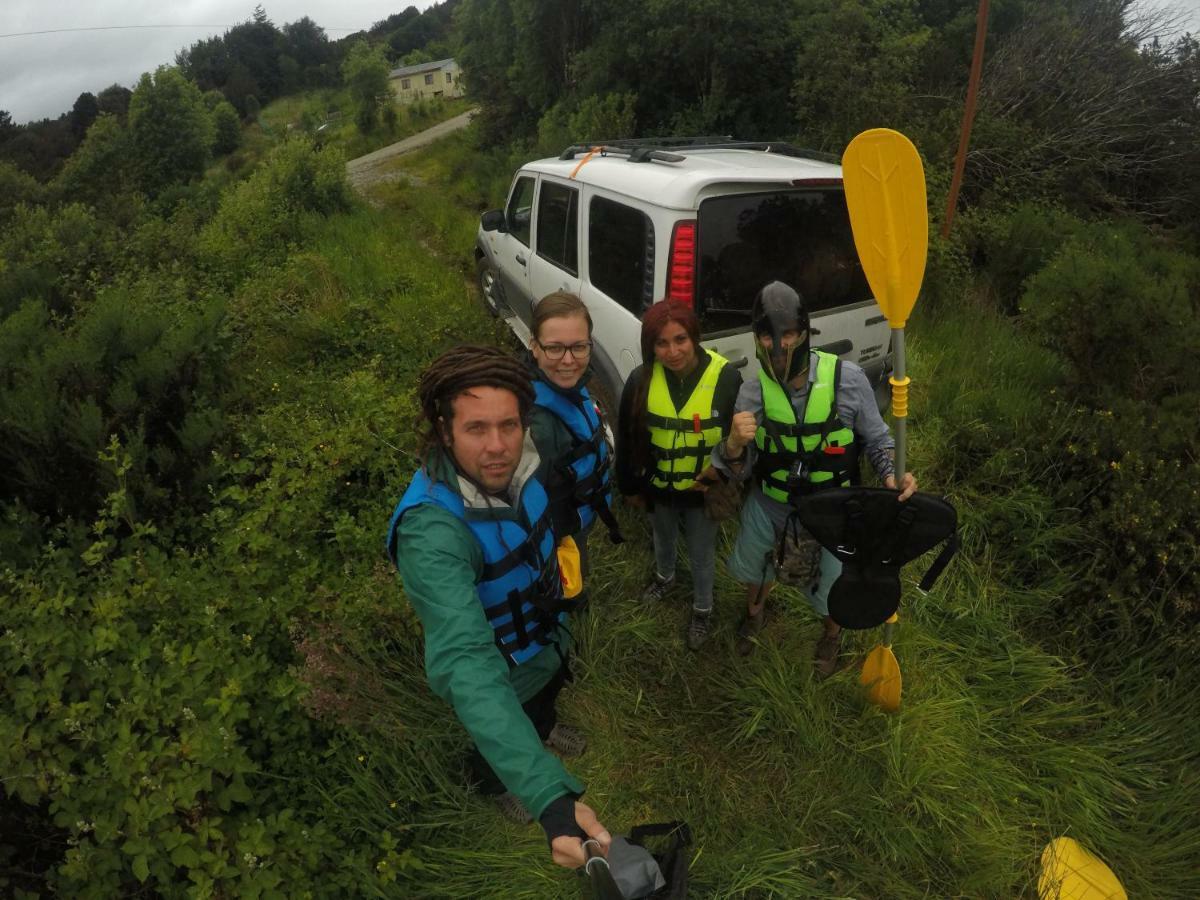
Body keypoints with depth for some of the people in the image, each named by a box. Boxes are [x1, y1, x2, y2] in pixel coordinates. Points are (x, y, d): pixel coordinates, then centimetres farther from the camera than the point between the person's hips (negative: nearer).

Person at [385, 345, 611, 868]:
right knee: (499, 747, 29)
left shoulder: (516, 466, -24)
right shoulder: (432, 531, -45)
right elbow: (465, 665, -54)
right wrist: (550, 793, -61)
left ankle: (544, 728, 72)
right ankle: (494, 784, 64)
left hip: (547, 643, 5)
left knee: (546, 701, 37)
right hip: (503, 674, -5)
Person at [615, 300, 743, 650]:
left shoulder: (726, 377, -24)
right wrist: (629, 486, 2)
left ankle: (703, 610, 47)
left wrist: (724, 474, -14)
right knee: (663, 538, 30)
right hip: (658, 488, 2)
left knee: (702, 555, 20)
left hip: (704, 490, -2)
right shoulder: (641, 380, -17)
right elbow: (626, 438, -5)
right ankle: (664, 576, 63)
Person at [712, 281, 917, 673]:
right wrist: (734, 446, -36)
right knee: (748, 560, 24)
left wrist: (892, 473, -27)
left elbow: (876, 437, -7)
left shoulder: (847, 379, -22)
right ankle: (755, 612, 61)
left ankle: (832, 634, 49)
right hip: (770, 500, 2)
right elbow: (740, 472, -13)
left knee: (832, 589, 9)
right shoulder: (752, 393, -17)